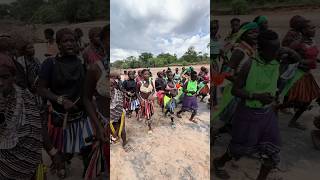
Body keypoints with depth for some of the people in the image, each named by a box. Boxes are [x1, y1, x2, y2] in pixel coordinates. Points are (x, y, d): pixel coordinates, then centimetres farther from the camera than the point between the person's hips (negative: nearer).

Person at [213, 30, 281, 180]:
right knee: (241, 147, 12)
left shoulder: (277, 65, 0)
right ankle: (219, 162, 41)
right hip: (248, 113, -6)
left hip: (268, 113, 6)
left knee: (272, 151, 10)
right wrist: (256, 96, -27)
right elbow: (235, 90, -17)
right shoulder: (249, 65, -19)